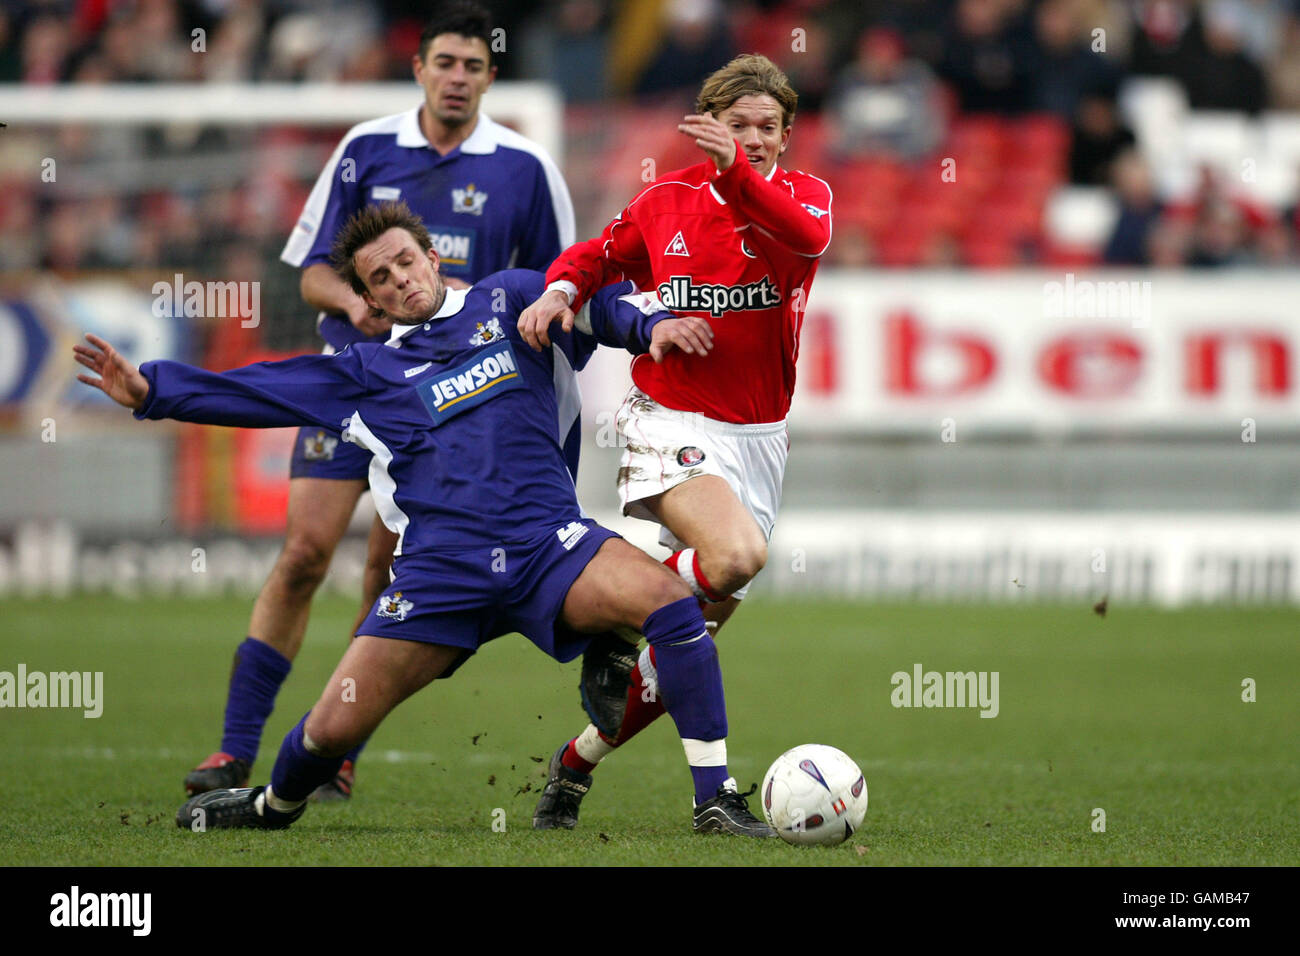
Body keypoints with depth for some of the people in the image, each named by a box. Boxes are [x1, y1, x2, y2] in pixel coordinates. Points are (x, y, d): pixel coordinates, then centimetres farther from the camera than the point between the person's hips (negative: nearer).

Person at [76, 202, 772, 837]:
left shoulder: (507, 302, 16)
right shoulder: (368, 373, 17)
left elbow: (601, 302, 12)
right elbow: (256, 392, 17)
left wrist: (653, 324, -9)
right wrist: (148, 391, 11)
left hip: (545, 543, -1)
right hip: (441, 567, 1)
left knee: (667, 599, -28)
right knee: (336, 726, -5)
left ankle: (715, 800, -21)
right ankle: (276, 805, 32)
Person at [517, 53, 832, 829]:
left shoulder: (802, 194, 0)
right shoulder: (667, 200, 3)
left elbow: (808, 238, -24)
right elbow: (600, 256, 19)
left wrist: (741, 172, -41)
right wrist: (561, 290, -5)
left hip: (757, 437, 2)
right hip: (669, 422, -2)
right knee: (737, 553, -33)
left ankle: (577, 765, 20)